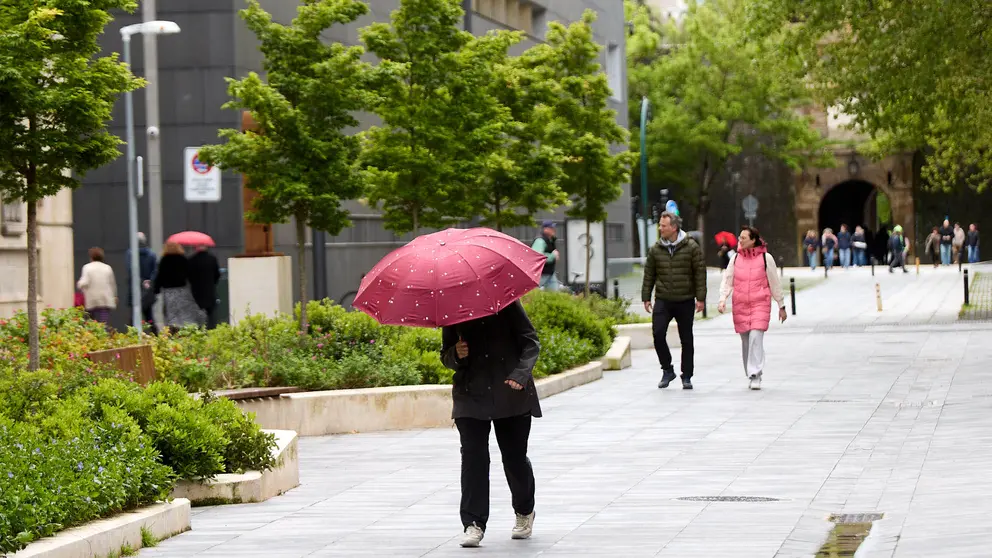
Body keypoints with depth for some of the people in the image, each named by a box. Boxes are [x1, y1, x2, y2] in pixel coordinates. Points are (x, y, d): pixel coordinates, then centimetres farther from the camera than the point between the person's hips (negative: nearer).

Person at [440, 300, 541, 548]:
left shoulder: (506, 302, 0)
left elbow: (530, 341, -2)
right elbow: (446, 357, 14)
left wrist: (521, 373, -19)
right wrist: (456, 355, -11)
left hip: (511, 394, -1)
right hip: (471, 395, 1)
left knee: (515, 456, 5)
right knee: (473, 455, -10)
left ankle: (524, 512, 31)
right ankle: (473, 524, -9)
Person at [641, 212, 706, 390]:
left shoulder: (691, 248, -3)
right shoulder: (655, 250, 5)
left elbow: (700, 273, -2)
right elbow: (649, 275, 10)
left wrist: (700, 298, -7)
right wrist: (646, 298, 6)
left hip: (685, 301, -2)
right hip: (663, 301, 2)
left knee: (686, 340, 5)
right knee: (658, 333, -13)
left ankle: (686, 377, 15)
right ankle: (667, 370, 4)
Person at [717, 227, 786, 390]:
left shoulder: (765, 258, 0)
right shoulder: (736, 259, 7)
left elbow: (775, 283, 6)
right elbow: (727, 281, 8)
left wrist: (781, 306, 9)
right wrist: (722, 300, -9)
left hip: (760, 305, -3)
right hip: (740, 306, 3)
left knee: (756, 337, -18)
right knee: (746, 342, 7)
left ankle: (755, 375, -19)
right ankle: (751, 376, 20)